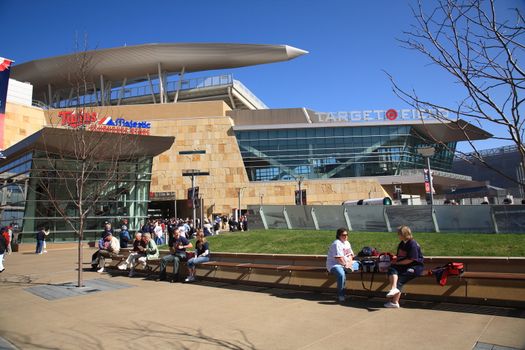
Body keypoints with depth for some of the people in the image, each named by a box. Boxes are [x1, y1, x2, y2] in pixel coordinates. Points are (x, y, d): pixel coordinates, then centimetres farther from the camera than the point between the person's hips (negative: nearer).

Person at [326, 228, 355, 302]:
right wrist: (345, 264, -14)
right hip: (334, 264, -9)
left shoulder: (347, 243, 15)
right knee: (341, 274, -37)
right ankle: (340, 296, -22)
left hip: (345, 264, 9)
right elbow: (339, 258, -20)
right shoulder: (337, 243, -14)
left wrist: (349, 263, -4)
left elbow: (350, 254, 13)